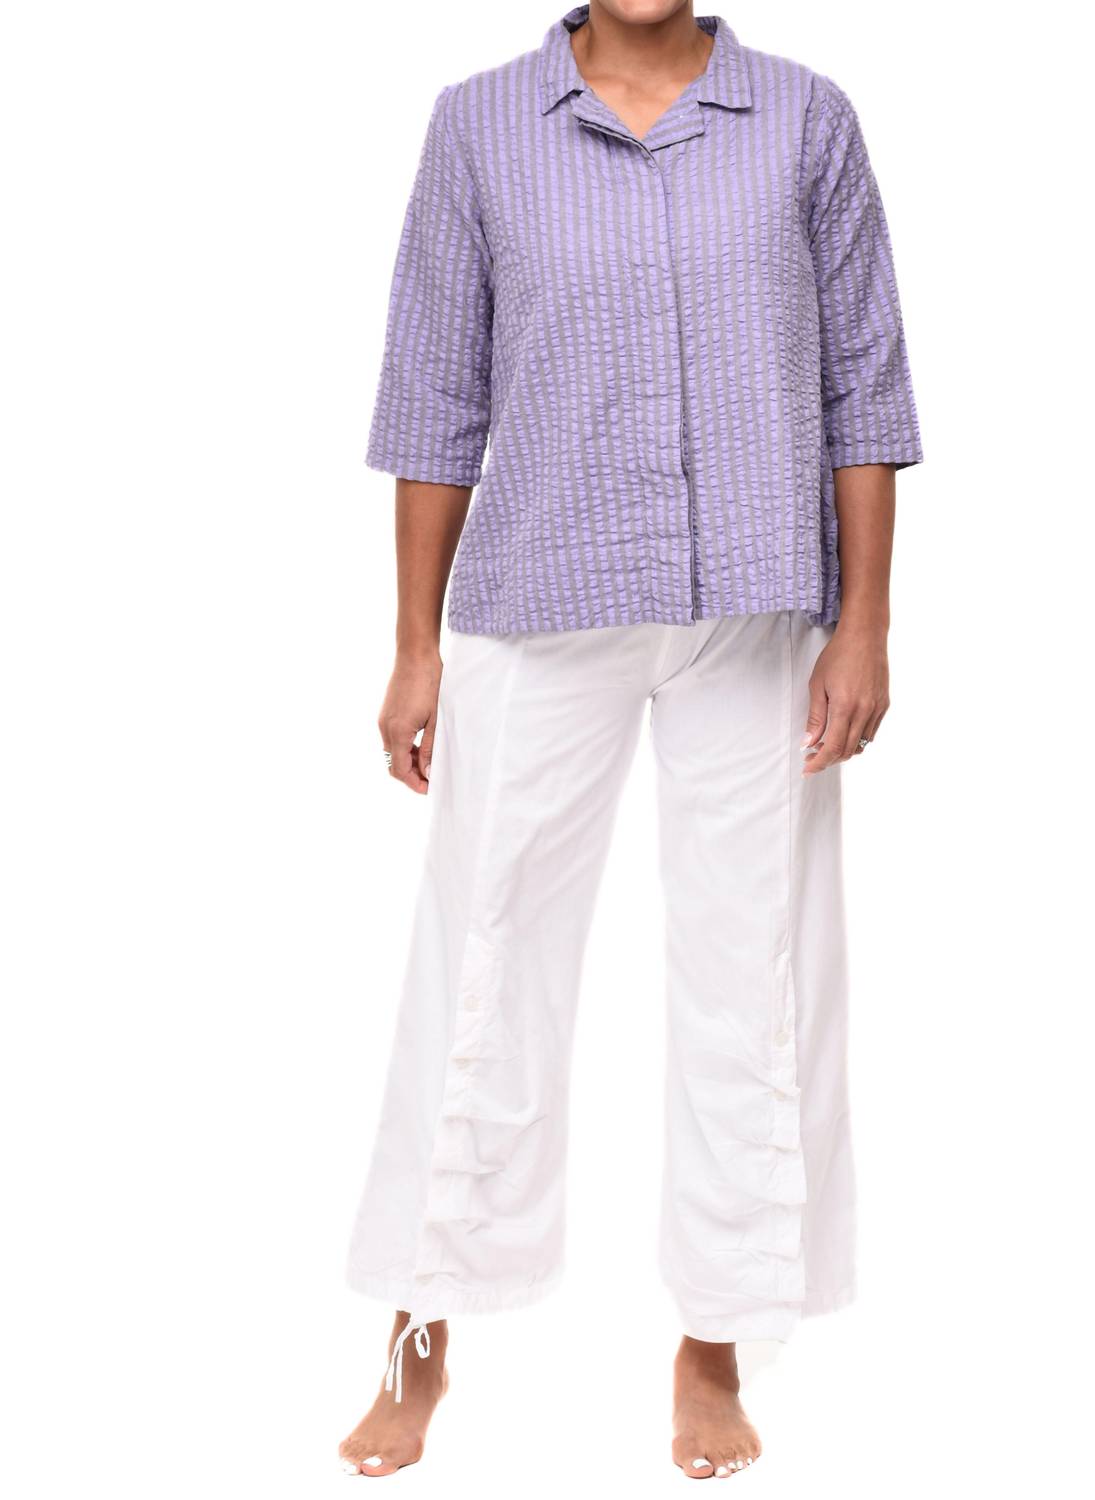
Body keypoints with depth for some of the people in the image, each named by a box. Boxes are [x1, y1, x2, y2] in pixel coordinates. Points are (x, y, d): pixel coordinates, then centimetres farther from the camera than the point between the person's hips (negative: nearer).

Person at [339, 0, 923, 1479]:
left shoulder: (807, 120, 3)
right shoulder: (480, 125, 3)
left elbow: (862, 385, 4)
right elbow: (436, 396, 4)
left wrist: (864, 624, -2)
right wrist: (417, 645, 3)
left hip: (756, 619, 1)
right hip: (539, 611, 0)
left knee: (754, 974, 6)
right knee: (483, 965, 5)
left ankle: (714, 1345, 23)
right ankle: (423, 1338, 21)